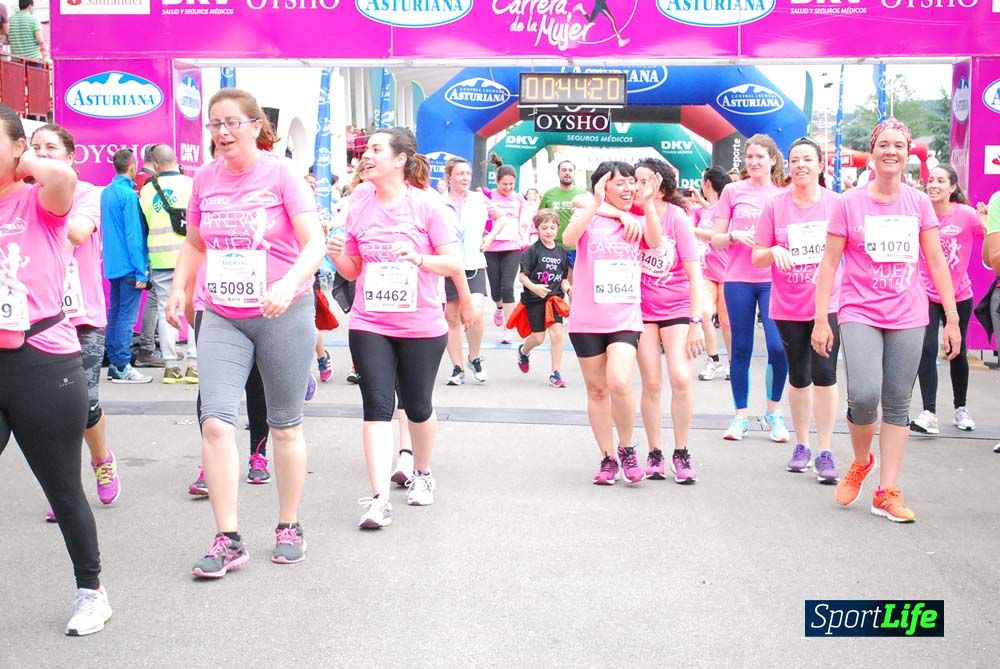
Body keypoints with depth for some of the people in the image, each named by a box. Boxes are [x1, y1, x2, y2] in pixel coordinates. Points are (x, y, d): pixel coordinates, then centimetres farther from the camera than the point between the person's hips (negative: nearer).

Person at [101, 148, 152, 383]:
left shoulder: (106, 193, 13)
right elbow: (134, 234, -17)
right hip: (129, 265, -9)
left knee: (115, 313, 12)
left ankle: (113, 363, 16)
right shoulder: (129, 194, -13)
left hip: (112, 264, 9)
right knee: (127, 316, -6)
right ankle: (122, 368, -5)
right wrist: (141, 271, -17)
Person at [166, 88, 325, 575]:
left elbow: (314, 243, -15)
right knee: (215, 421, -10)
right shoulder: (205, 178, 5)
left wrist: (289, 283, -32)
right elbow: (195, 243, 18)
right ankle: (228, 540, -1)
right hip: (221, 318, 4)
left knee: (285, 425, 9)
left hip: (282, 316, -3)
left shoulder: (281, 173, -9)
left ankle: (289, 527, 25)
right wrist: (178, 288, 3)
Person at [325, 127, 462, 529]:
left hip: (421, 326, -2)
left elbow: (454, 263, -7)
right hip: (369, 325, 2)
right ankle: (379, 499, -8)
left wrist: (418, 258, -24)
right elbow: (353, 270, 11)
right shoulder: (359, 205, 4)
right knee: (377, 406, -8)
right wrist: (336, 255, -11)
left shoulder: (426, 204, -6)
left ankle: (422, 473, 38)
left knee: (417, 406, 12)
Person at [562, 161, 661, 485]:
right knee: (597, 390, 7)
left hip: (625, 319, 0)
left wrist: (648, 204, -21)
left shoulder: (637, 222, 8)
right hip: (587, 321, 0)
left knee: (619, 383, -19)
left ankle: (626, 448, 4)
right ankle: (608, 458, 21)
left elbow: (656, 243, -14)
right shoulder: (588, 217, 1)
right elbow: (569, 238, -21)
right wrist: (597, 205, -29)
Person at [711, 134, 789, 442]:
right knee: (741, 348, 5)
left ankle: (774, 411, 11)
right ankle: (740, 416, 16)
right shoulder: (732, 191, 6)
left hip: (773, 279, 0)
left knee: (778, 346, -9)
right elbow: (716, 239, 6)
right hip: (738, 280, 0)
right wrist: (735, 236, -14)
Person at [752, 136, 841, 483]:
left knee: (824, 373, -8)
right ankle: (801, 445, 27)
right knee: (798, 377, 12)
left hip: (827, 302, -2)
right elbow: (757, 258, 3)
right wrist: (773, 251, -17)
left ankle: (825, 452, 1)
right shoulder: (775, 206, 1)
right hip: (788, 305, 2)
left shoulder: (837, 203, -1)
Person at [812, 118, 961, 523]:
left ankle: (888, 492, 11)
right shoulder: (850, 203, 0)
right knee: (864, 396, -18)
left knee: (898, 404, 3)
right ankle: (861, 462, 12)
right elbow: (829, 263, 1)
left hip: (907, 318, 3)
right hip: (860, 314, -2)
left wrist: (952, 318, 5)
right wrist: (820, 319, -3)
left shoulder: (919, 204, 7)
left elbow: (937, 264, 9)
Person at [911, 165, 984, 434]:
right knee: (927, 349, -15)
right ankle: (929, 414, -17)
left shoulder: (966, 215, -11)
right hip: (926, 294, 0)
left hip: (959, 295, 0)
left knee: (958, 352, 14)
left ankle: (961, 408, 34)